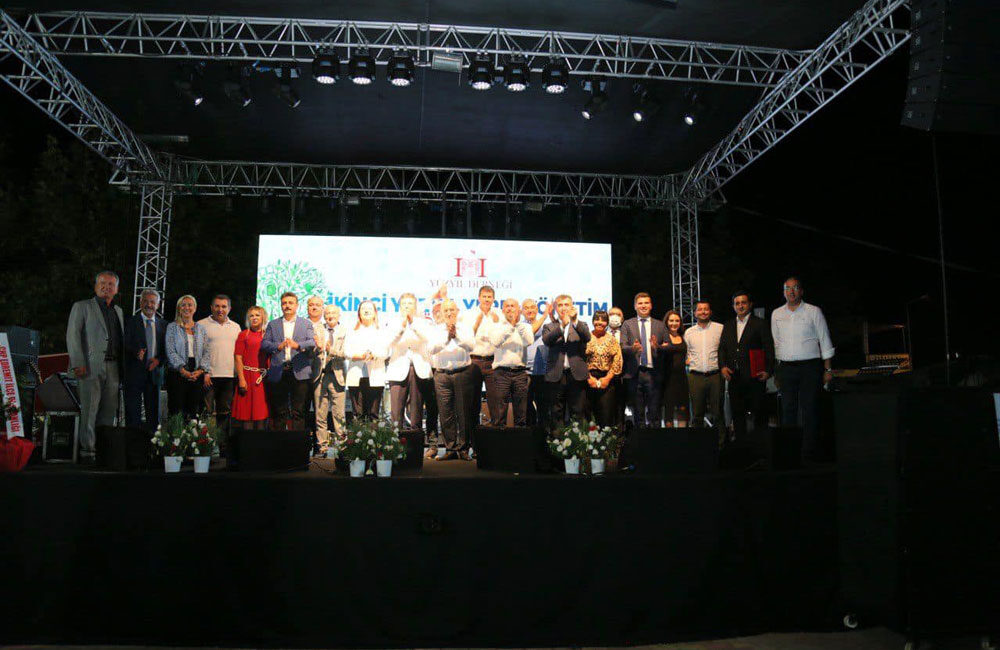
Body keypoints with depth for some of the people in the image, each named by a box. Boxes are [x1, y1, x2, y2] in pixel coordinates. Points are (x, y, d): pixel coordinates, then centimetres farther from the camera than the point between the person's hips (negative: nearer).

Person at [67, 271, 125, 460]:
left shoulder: (118, 311, 21)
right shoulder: (81, 307, 6)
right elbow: (72, 335, -2)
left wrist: (122, 367, 11)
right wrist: (78, 364, -12)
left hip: (113, 368, 5)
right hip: (91, 366, -5)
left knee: (109, 410, 5)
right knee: (89, 410, -6)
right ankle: (86, 451, -1)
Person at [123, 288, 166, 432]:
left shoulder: (163, 324, 13)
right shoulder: (130, 322, 2)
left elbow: (167, 349, 11)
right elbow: (126, 345, -10)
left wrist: (159, 360, -9)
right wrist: (136, 352, -30)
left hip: (154, 372, 3)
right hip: (134, 373, -3)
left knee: (154, 412, 7)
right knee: (133, 413, -2)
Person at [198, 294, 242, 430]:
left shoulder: (236, 327, 15)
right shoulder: (201, 325, 2)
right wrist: (203, 373, -11)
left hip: (230, 375, 4)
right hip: (209, 375, -4)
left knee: (225, 411, 9)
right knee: (207, 411, -3)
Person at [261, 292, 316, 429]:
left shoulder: (306, 324, 12)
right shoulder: (272, 324, 16)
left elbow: (313, 342, -3)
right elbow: (264, 344, 3)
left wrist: (298, 345, -23)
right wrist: (278, 346, -17)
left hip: (299, 373, -1)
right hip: (278, 373, 2)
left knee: (298, 412, -2)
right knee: (279, 412, 6)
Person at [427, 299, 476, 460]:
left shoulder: (465, 328, 8)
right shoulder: (435, 330, 9)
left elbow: (471, 346, -9)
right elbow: (431, 349, -7)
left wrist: (457, 335, -23)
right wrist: (446, 337, -21)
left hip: (463, 373, -1)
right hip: (442, 374, 1)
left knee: (463, 412, 1)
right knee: (446, 413, 1)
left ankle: (464, 448, 9)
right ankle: (450, 449, 9)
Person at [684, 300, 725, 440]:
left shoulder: (720, 329, 3)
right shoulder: (689, 332, 11)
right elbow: (685, 353, 20)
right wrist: (688, 361, 4)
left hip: (715, 375, -2)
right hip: (695, 376, 2)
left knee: (717, 413, 2)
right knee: (697, 414, 5)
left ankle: (719, 442, 10)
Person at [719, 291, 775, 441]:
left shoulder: (760, 324, 1)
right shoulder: (728, 325, 15)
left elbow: (769, 348, -2)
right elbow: (722, 347, 15)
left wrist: (768, 370, -10)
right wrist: (723, 366, -1)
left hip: (754, 375, -4)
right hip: (734, 376, 4)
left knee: (758, 411, 0)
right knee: (737, 412, 9)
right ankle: (739, 440, 18)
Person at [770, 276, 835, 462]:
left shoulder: (814, 311, 1)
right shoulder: (776, 314, 11)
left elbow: (825, 341, 2)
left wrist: (828, 369, -2)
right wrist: (775, 371, 11)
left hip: (810, 367, -3)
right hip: (786, 368, 3)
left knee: (810, 410, -4)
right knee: (787, 410, 5)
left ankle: (810, 455, 2)